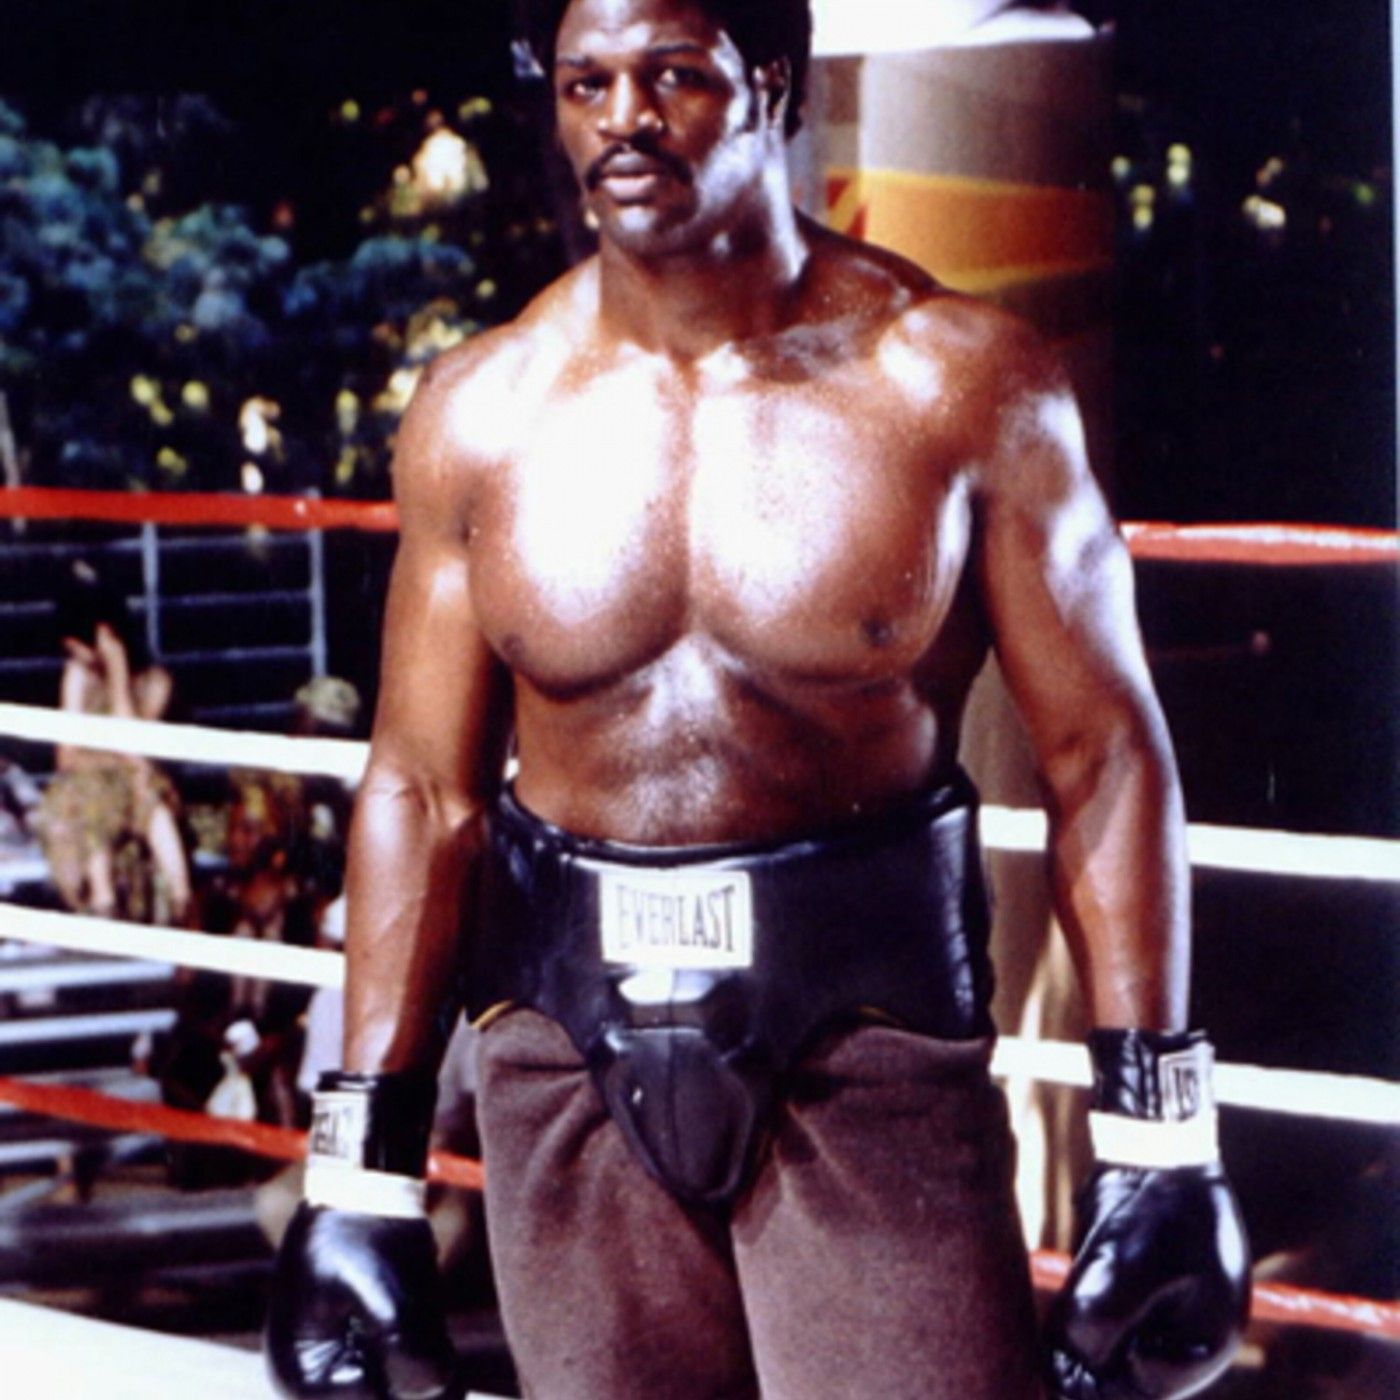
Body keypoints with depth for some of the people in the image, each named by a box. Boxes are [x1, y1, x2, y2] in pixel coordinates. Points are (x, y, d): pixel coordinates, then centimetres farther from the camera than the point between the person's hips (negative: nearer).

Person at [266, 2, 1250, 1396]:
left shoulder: (958, 381, -4)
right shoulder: (482, 415, 2)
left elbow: (1101, 756, -1)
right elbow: (425, 792, 6)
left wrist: (1155, 1139, -6)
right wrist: (362, 1176, 3)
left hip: (870, 1037, -2)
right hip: (573, 1060, 2)